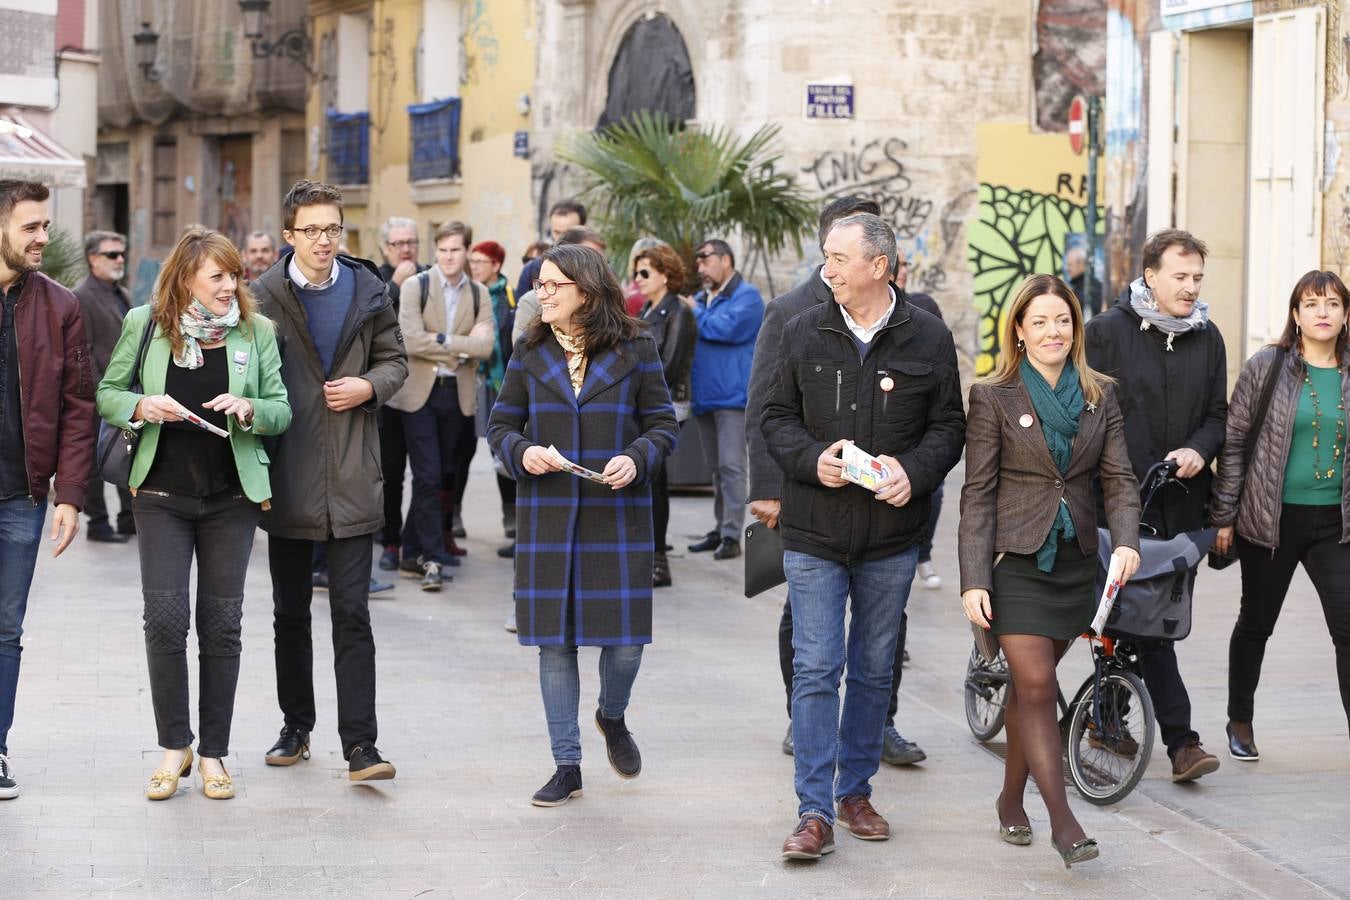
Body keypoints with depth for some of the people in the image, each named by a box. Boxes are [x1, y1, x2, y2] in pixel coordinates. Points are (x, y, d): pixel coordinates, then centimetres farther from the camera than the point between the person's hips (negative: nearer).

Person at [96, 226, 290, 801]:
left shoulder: (256, 331, 2)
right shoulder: (145, 324, 1)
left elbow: (281, 410, 6)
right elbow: (107, 394, 8)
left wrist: (249, 409, -16)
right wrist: (142, 405, -13)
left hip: (232, 496, 1)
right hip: (163, 493, -1)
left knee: (222, 624, 3)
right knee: (165, 618, -7)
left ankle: (213, 753, 13)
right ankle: (174, 746, 8)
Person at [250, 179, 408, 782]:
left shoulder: (367, 291, 4)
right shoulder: (265, 296, -3)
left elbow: (394, 359, 15)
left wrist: (371, 385, -6)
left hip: (352, 477, 0)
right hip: (287, 477, 0)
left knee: (352, 613, -5)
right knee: (290, 612, 12)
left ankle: (360, 744, -6)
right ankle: (296, 727, 26)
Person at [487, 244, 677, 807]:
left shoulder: (634, 351, 0)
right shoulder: (531, 353, 7)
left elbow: (663, 425, 4)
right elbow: (500, 424, 11)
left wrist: (636, 459, -16)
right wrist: (521, 452, -10)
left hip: (617, 515, -2)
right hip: (546, 517, 2)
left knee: (625, 640, -2)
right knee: (554, 641, 2)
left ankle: (612, 717, 32)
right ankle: (567, 766, 12)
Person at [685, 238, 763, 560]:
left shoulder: (747, 296, -5)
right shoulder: (702, 298, 18)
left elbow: (726, 327, -21)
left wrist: (695, 314, -6)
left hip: (732, 395, -8)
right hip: (705, 396, 8)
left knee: (731, 466, -10)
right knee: (716, 467, 14)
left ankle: (732, 534, -10)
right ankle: (720, 528, 21)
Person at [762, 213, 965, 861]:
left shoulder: (928, 339, -1)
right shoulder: (804, 333, 1)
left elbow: (948, 424, 3)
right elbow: (776, 417, 7)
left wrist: (913, 469, -15)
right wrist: (812, 459, -13)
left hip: (891, 537, 1)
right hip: (813, 533, -1)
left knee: (874, 671, 12)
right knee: (815, 669, -5)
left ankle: (855, 791, 26)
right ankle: (814, 812, -3)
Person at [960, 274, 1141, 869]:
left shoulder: (1100, 397, 8)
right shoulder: (993, 398, -2)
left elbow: (1119, 479, 4)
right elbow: (977, 494, -4)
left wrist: (1126, 541, -15)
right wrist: (974, 580, -11)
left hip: (1075, 561, 4)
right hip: (1015, 561, -3)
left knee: (1031, 685, 10)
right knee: (1036, 687, -11)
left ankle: (1012, 800, 26)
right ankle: (1061, 819, -10)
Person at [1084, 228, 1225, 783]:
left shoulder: (1207, 338, 12)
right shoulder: (1107, 331, -3)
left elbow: (1218, 414, 16)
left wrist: (1198, 450, -5)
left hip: (1182, 501, 5)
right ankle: (1180, 738, -9)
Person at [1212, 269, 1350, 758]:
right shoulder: (1267, 367, -4)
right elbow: (1234, 442, -1)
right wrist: (1224, 516, -3)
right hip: (1272, 517, -2)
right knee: (1256, 622, 12)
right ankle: (1240, 722, 31)